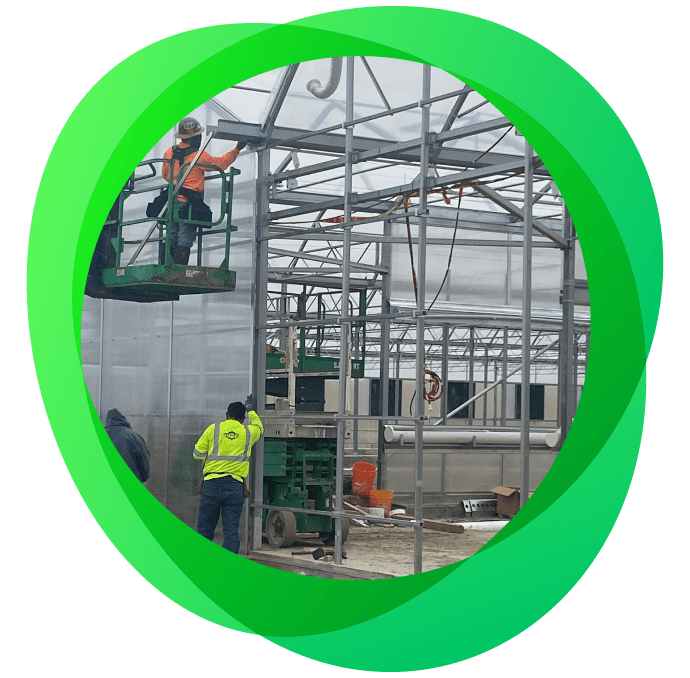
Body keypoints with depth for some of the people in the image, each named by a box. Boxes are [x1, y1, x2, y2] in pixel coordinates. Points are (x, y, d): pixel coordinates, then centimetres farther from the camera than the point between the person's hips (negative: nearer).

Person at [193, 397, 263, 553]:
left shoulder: (213, 429, 5)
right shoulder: (248, 432, 10)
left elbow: (198, 453, 6)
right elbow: (259, 427, 33)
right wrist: (251, 411, 50)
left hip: (212, 483, 0)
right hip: (235, 486, 1)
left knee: (204, 529, 6)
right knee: (231, 530, -1)